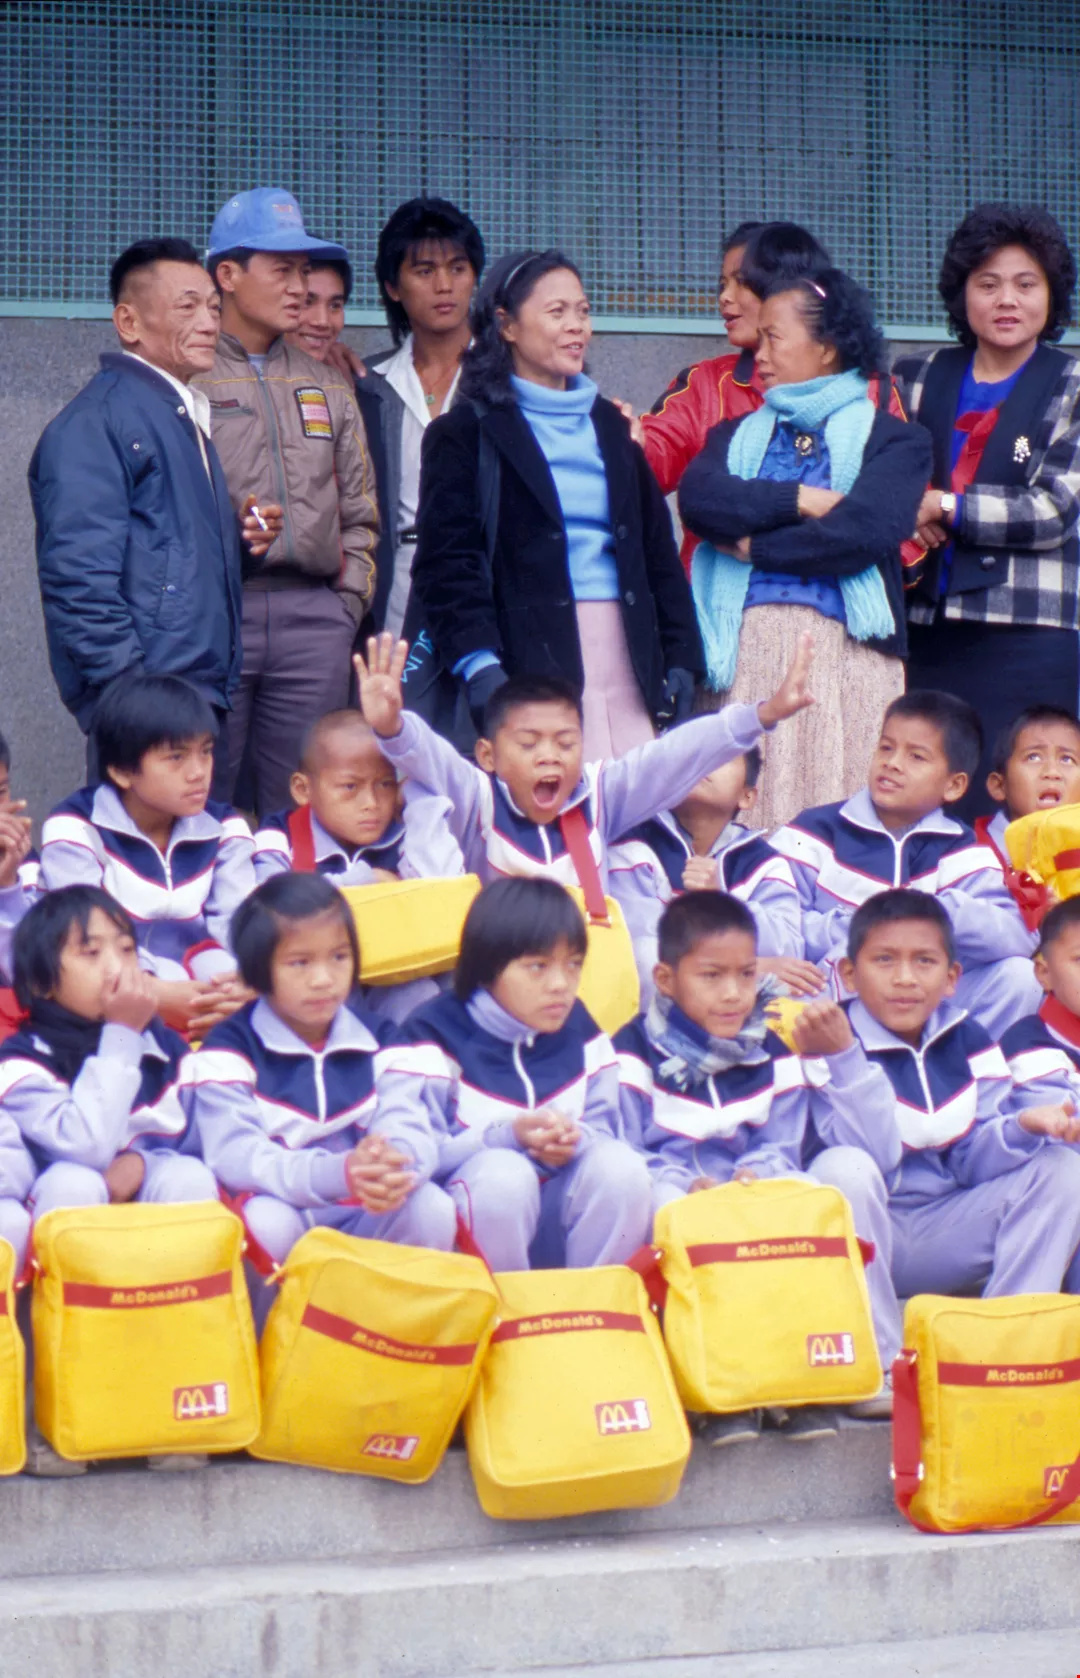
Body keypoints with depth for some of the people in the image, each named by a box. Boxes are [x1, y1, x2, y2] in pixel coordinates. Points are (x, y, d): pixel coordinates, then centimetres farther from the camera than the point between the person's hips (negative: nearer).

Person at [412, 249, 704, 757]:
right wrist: (478, 664, -18)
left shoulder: (608, 424, 21)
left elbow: (656, 545, 21)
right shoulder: (467, 432, 4)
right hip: (531, 659, -5)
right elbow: (446, 562, -5)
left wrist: (682, 657, 11)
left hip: (625, 656, 5)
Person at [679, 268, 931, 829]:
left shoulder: (891, 439, 6)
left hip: (844, 650, -3)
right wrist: (800, 500, -8)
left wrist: (755, 546, -2)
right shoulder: (738, 435, 20)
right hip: (748, 650, 3)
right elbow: (697, 498, 0)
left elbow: (865, 529, -11)